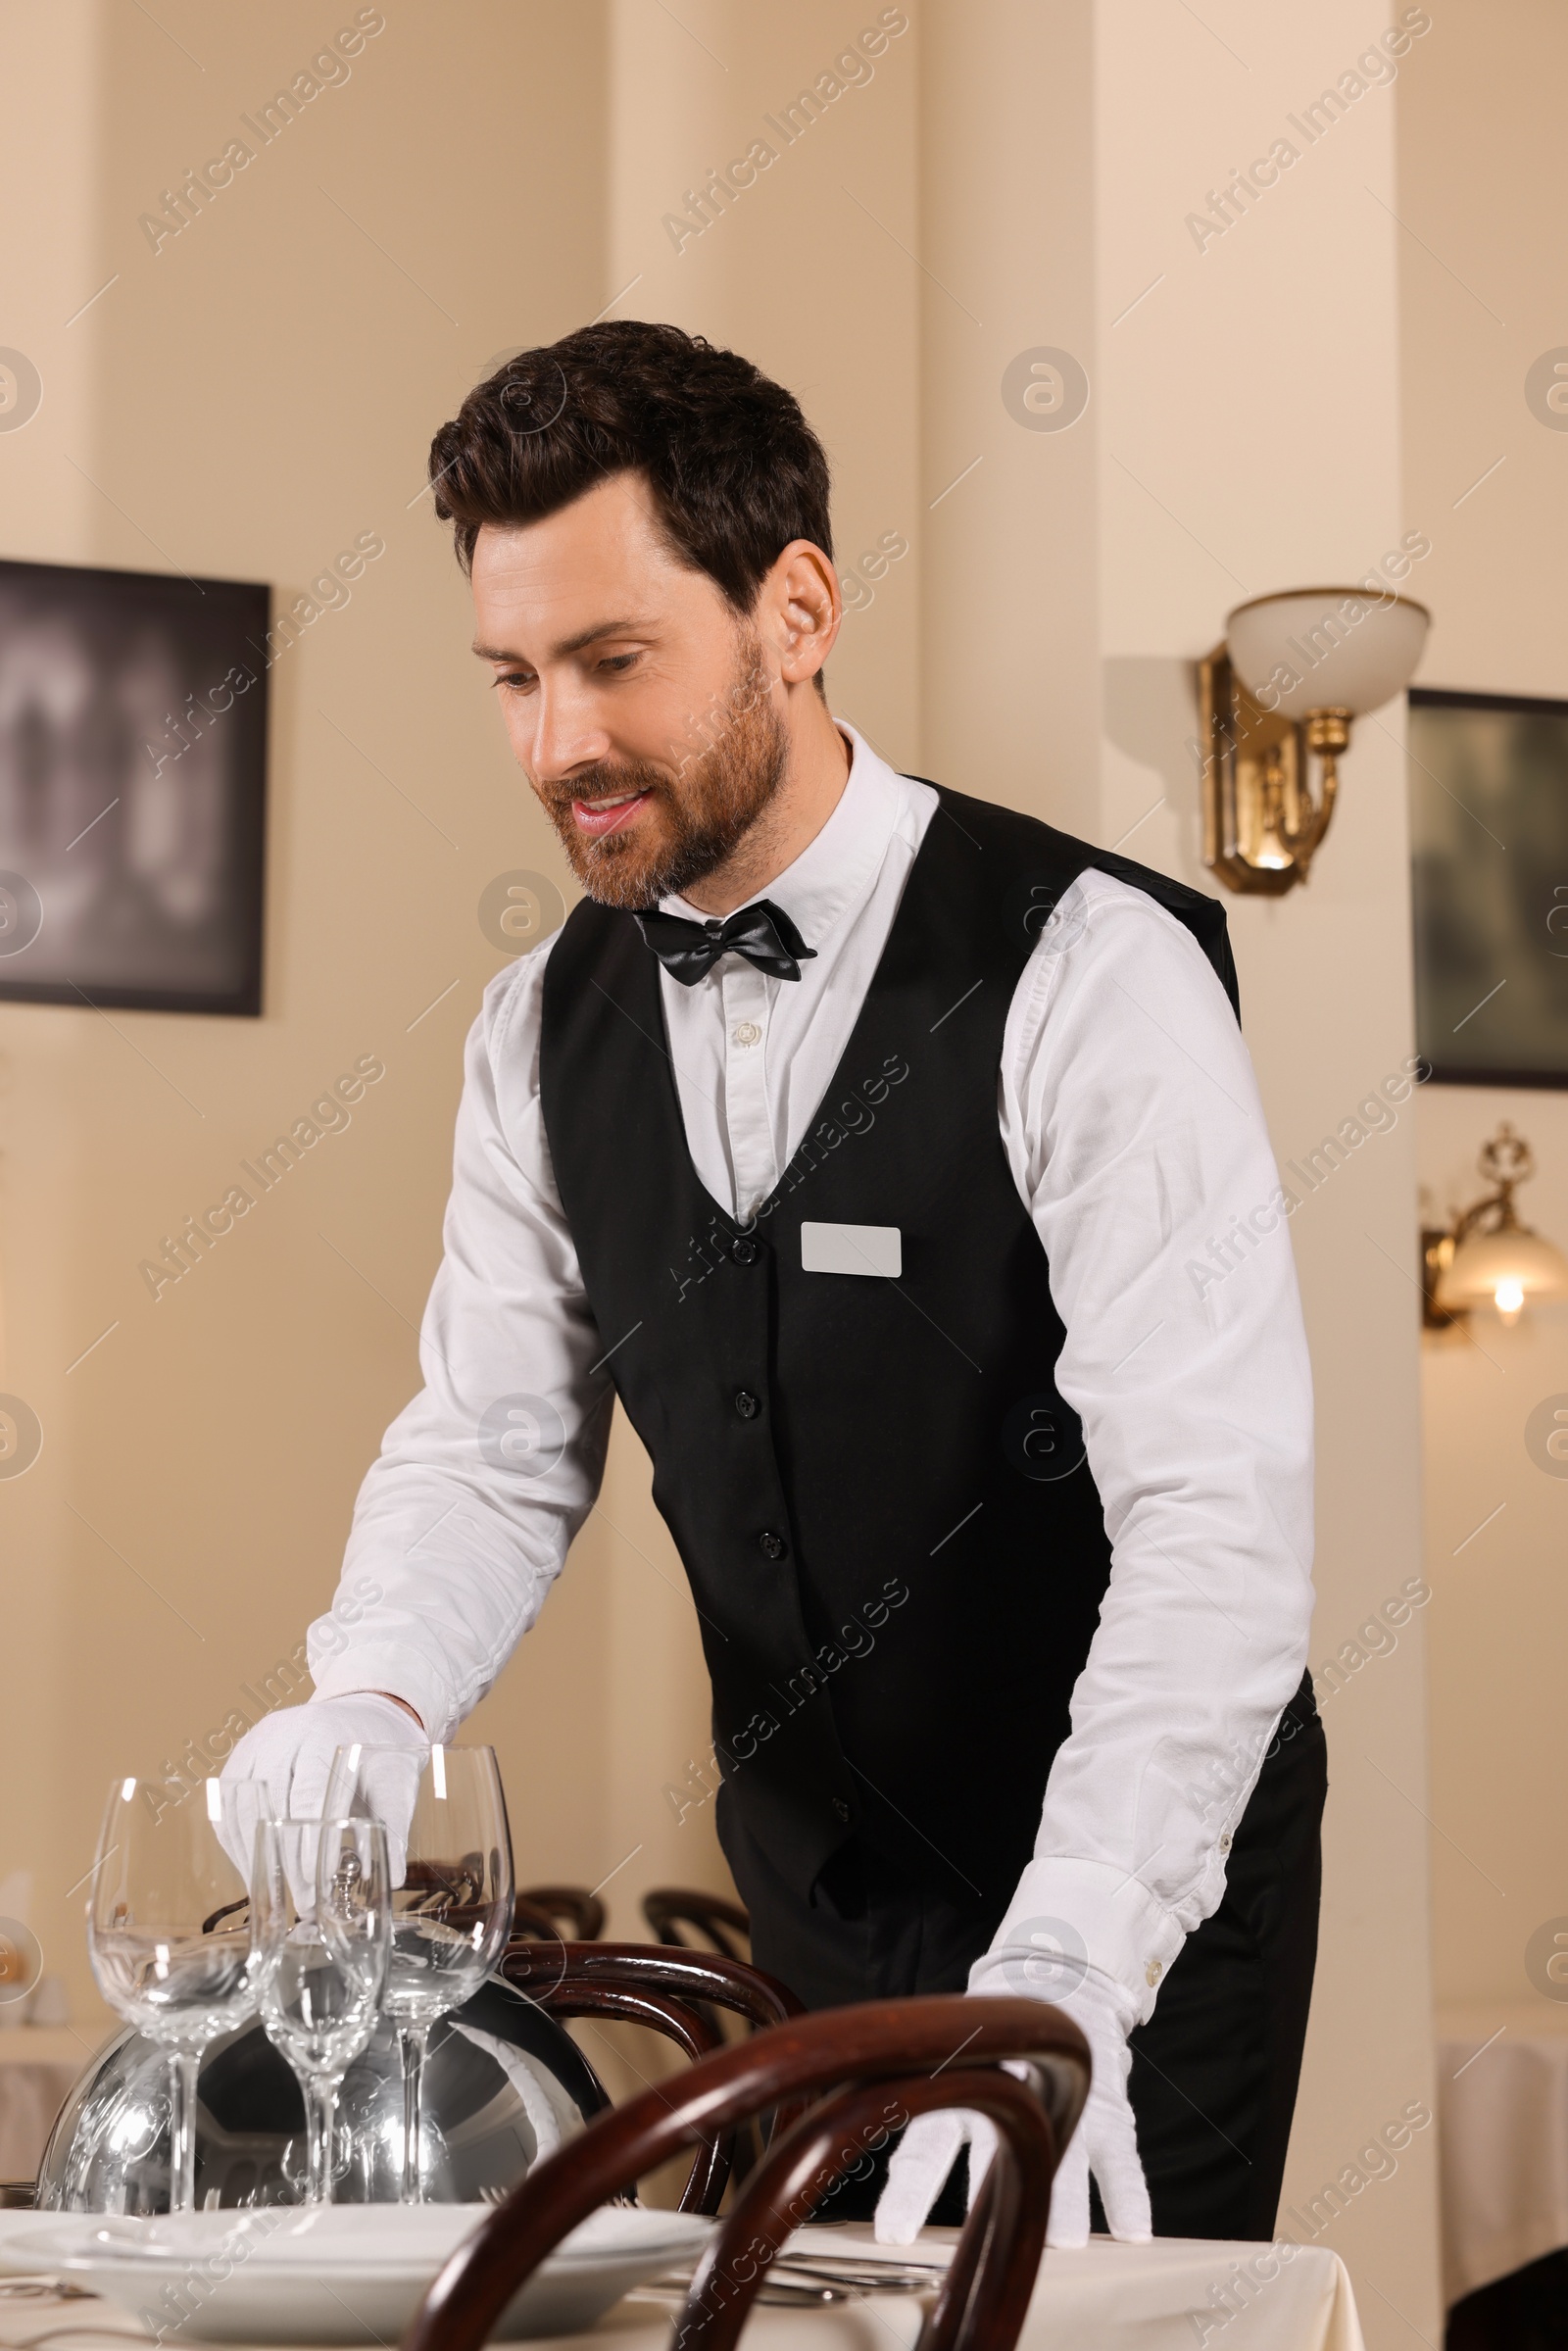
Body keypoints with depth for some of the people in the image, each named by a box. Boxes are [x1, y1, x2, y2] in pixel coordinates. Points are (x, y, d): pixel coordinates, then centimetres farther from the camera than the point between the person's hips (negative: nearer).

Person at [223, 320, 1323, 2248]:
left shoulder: (1087, 974, -21)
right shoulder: (545, 1027, -1)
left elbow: (1218, 1518, -27)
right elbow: (494, 1445, 3)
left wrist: (1063, 1976, -37)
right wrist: (374, 1699, -19)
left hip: (1127, 1910, -5)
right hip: (806, 1895, 5)